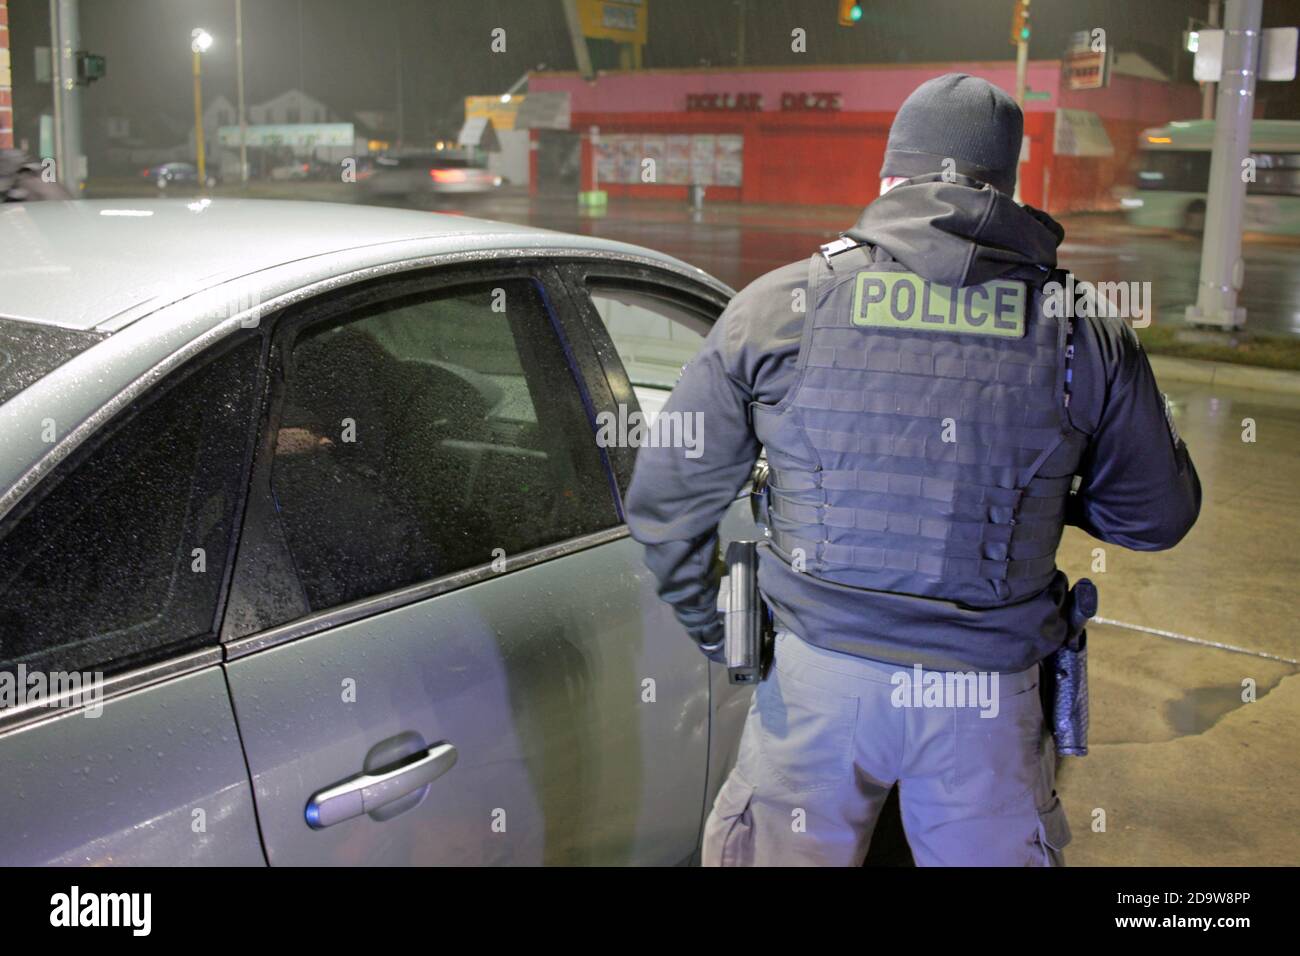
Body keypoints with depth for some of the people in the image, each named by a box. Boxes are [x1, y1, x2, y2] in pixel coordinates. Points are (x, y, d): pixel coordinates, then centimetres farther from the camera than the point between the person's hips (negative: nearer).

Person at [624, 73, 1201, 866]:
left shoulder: (781, 306, -5)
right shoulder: (1086, 336, -3)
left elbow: (666, 500, 0)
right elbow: (1160, 516, 9)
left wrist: (708, 627, 15)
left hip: (817, 678, 0)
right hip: (986, 697, 1)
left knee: (773, 852, 18)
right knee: (1003, 854, 21)